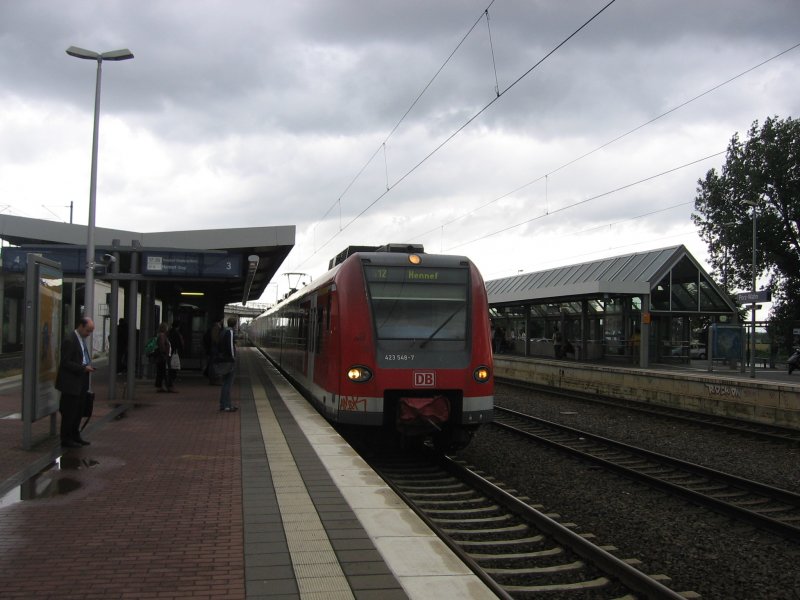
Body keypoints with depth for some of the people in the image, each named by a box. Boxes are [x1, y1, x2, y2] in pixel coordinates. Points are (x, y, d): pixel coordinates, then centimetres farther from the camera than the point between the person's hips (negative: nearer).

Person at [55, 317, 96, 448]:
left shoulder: (82, 339, 14)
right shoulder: (69, 340, -16)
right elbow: (65, 362, -19)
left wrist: (88, 367, 8)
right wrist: (83, 368, -21)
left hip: (81, 384, 9)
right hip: (71, 384, -9)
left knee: (78, 411, 15)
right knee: (69, 412, -1)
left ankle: (75, 436, 25)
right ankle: (66, 439, 8)